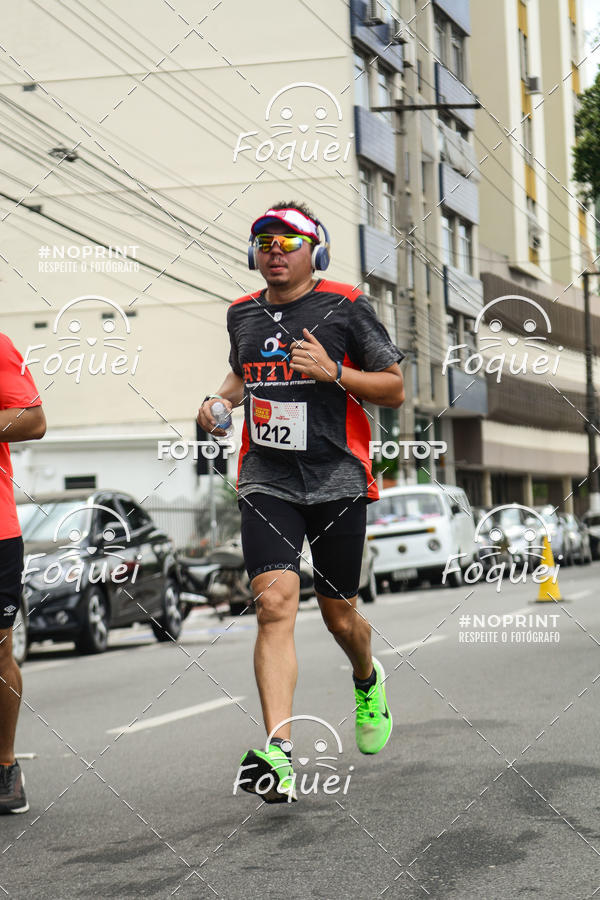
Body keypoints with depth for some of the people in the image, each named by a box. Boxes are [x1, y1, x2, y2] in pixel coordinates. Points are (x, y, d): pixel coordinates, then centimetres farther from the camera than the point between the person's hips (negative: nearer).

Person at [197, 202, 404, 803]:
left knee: (339, 616, 8)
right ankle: (279, 753, -24)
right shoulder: (242, 314, 11)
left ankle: (367, 680, 45)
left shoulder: (345, 307, -3)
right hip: (265, 483, 2)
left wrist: (332, 372, -16)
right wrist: (220, 398, 9)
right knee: (274, 603, -17)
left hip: (337, 482, -2)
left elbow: (394, 389, -1)